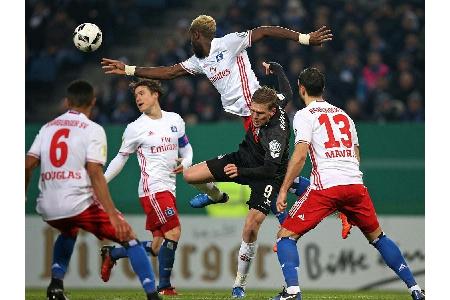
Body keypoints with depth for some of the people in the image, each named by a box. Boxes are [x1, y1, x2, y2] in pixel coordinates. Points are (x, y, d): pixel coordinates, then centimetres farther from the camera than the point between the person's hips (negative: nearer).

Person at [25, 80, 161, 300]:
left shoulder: (48, 127, 14)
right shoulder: (93, 130, -1)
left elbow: (27, 166, 8)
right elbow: (95, 175, -12)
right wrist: (113, 215, -16)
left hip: (47, 209, 5)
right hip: (79, 205, -5)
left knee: (69, 231, 37)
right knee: (129, 238, 4)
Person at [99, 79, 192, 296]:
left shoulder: (175, 120, 10)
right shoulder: (136, 128, -2)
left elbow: (186, 147, 20)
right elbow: (121, 158, 5)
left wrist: (185, 163, -2)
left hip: (168, 188, 6)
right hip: (153, 188, -6)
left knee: (157, 247, 6)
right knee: (173, 232, -17)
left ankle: (111, 254, 24)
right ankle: (164, 286, -8)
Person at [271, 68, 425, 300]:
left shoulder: (304, 115, 4)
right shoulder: (343, 115, 23)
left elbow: (300, 155, -9)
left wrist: (283, 190, -7)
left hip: (325, 185, -5)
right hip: (355, 184, 5)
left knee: (286, 235, 3)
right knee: (376, 236, 22)